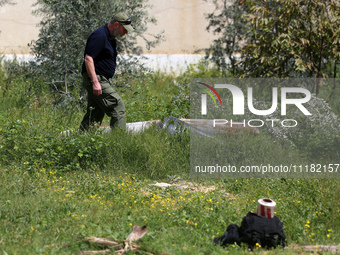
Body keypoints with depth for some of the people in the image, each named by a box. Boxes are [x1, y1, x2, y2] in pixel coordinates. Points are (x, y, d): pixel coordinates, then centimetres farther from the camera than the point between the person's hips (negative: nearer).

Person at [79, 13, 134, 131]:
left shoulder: (111, 38, 17)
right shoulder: (99, 36, -15)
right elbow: (88, 59, -21)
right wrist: (95, 82, -26)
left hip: (103, 80, 10)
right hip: (96, 79, -10)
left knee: (95, 114, 9)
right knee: (118, 106, -12)